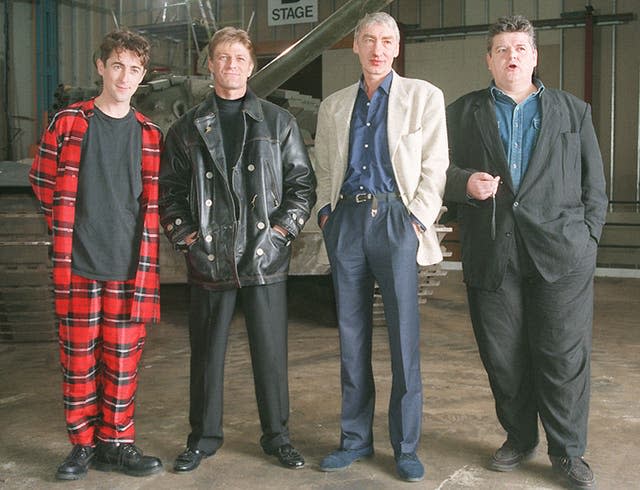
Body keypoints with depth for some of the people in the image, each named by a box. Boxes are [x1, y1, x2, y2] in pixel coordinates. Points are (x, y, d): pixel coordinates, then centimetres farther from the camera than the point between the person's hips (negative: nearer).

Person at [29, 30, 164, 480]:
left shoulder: (149, 135, 9)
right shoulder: (68, 122, 3)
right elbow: (43, 180, 8)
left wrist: (144, 249, 5)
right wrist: (66, 228, 6)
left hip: (129, 266, 1)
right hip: (78, 264, -1)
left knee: (123, 358, 5)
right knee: (79, 356, 6)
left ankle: (115, 443, 20)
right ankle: (84, 443, 20)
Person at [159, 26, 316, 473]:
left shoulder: (278, 122, 8)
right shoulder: (188, 128, 10)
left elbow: (302, 182, 7)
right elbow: (170, 188, 11)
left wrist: (283, 228, -4)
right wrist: (184, 234, -1)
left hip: (265, 255, -1)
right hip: (209, 258, 1)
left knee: (271, 349, 5)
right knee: (207, 350, 9)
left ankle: (276, 435, 20)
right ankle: (204, 436, 24)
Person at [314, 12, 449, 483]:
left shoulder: (423, 97, 6)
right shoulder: (333, 106, 16)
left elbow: (435, 167, 0)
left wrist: (419, 220, -9)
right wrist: (326, 211, 6)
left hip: (395, 219, -3)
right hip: (346, 221, 4)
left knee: (404, 335, -3)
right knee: (351, 333, 7)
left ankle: (406, 446, 9)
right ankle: (356, 438, 19)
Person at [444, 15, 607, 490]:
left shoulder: (574, 111, 13)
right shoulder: (463, 112, 13)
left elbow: (595, 186, 11)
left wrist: (586, 239, 2)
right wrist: (465, 181, -13)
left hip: (560, 254, -1)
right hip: (492, 253, 1)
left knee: (564, 357, 0)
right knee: (503, 358, 7)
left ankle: (569, 452, 15)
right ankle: (519, 439, 26)